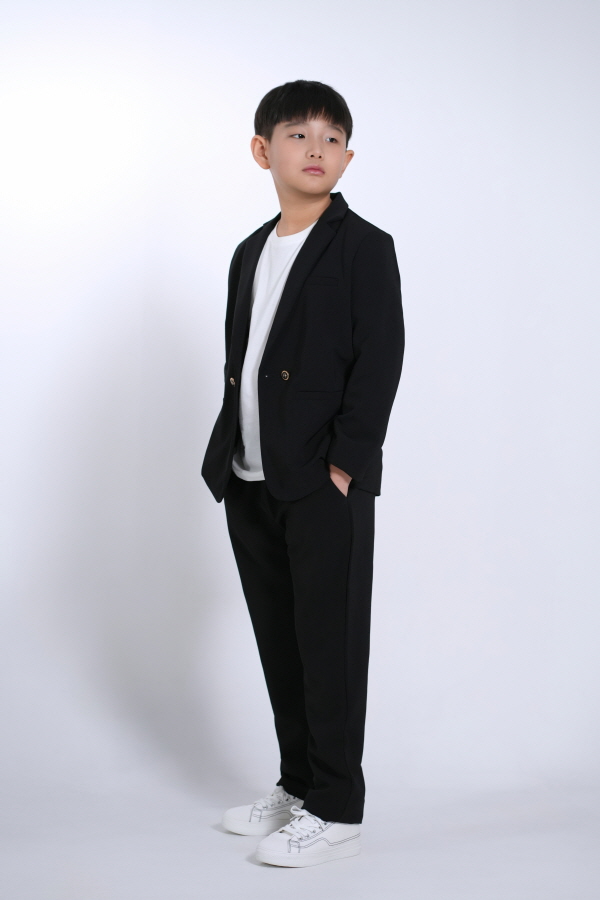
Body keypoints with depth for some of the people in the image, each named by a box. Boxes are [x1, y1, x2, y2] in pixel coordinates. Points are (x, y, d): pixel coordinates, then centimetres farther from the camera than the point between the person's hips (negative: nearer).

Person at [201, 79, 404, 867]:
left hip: (327, 487, -7)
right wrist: (226, 460, 8)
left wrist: (343, 468, -17)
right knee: (278, 644, 14)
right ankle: (298, 785, 27)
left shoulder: (364, 248, -5)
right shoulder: (251, 253, 16)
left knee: (331, 646, -1)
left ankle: (337, 810, 10)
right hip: (251, 486, 7)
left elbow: (379, 365, -12)